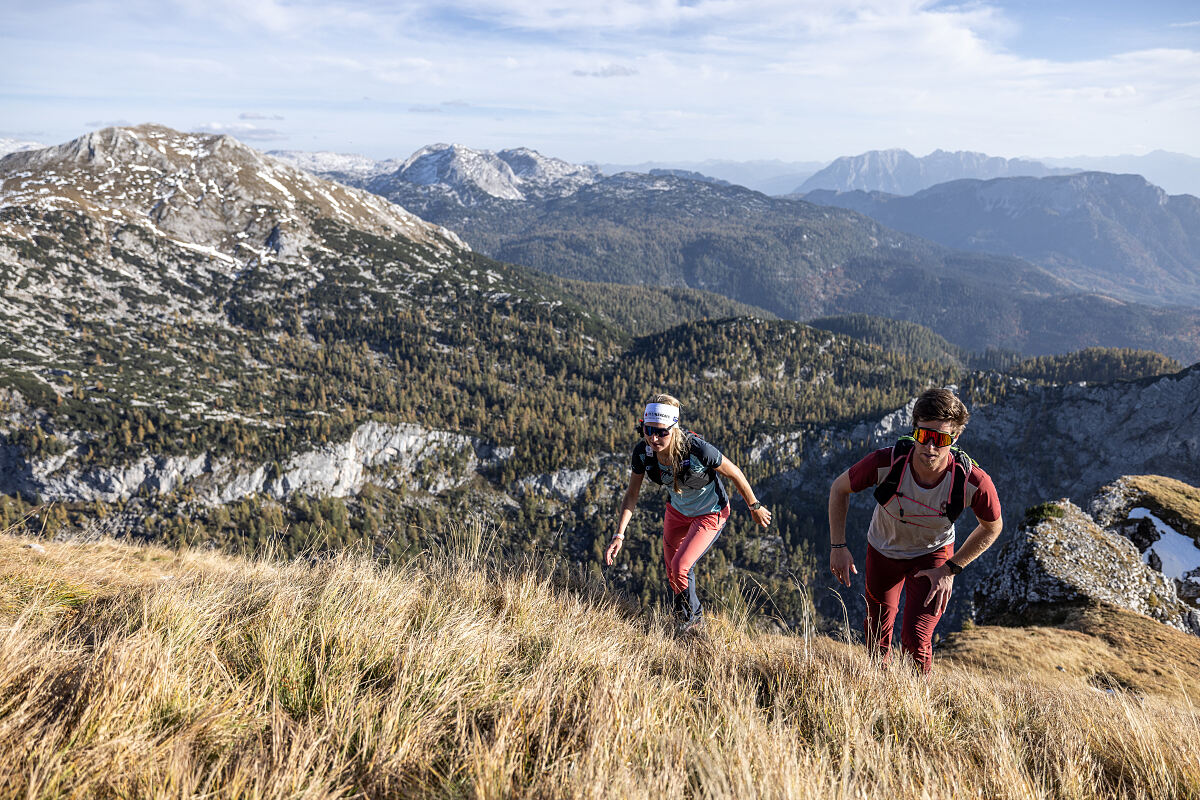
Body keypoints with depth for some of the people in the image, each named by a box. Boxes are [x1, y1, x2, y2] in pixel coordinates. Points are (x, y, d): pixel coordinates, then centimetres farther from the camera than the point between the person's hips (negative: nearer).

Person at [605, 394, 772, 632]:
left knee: (680, 567, -16)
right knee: (672, 572, 13)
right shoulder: (642, 452, -23)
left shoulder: (697, 449, -37)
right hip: (677, 510, 5)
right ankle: (681, 617, 43)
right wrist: (619, 535, -18)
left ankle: (693, 617, 13)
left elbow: (734, 473, -21)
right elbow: (632, 495, -10)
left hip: (710, 513, -5)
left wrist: (755, 507, -7)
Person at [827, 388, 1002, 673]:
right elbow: (839, 488, -15)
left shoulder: (973, 482, -33)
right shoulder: (886, 463, -35)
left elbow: (992, 527, -11)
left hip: (932, 554, -1)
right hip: (883, 550, 1)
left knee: (915, 639, -11)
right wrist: (838, 546, -16)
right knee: (877, 631, 19)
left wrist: (951, 569, -13)